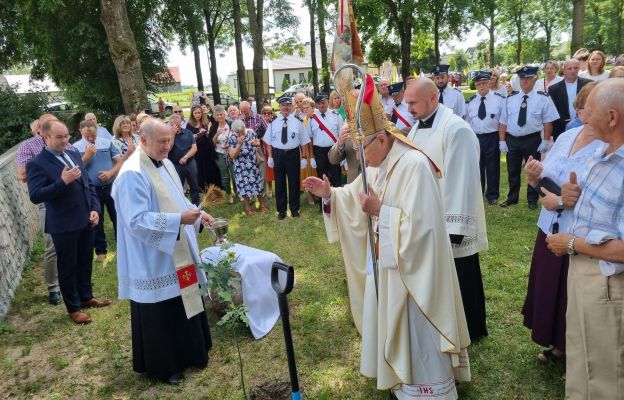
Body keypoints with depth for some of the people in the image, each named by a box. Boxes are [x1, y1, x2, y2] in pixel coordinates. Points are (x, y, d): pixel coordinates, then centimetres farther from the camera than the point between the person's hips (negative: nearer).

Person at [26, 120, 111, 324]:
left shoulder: (74, 154, 7)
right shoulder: (37, 164, -13)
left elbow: (88, 183, 11)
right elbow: (35, 196, -20)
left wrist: (95, 208, 0)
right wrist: (63, 182, -29)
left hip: (85, 220, 6)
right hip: (63, 225, -6)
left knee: (85, 262, 19)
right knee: (67, 267, 9)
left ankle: (86, 297, 38)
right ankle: (73, 307, 24)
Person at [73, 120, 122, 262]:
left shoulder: (107, 143, 0)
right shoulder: (76, 148, -5)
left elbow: (120, 161, -2)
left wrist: (110, 173, -18)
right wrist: (87, 156, -20)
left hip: (111, 185, 1)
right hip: (92, 190, -1)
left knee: (118, 217, 11)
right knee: (96, 220, 11)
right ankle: (100, 250, 23)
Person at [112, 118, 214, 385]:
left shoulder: (164, 163, 7)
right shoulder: (132, 174, -22)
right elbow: (137, 221, -26)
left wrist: (197, 214, 3)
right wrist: (179, 220, -31)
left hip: (177, 252, 9)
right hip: (153, 260, -9)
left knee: (184, 304, 20)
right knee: (159, 314, 6)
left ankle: (186, 352, 39)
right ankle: (161, 366, 25)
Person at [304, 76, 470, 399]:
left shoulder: (414, 165, -25)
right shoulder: (376, 166, 6)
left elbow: (419, 223, -29)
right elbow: (355, 196, 12)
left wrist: (379, 210, -27)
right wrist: (330, 194, -5)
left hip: (411, 268, -9)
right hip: (385, 261, 9)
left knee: (414, 332, 4)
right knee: (388, 322, 22)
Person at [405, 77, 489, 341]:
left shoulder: (456, 129, -19)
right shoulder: (416, 129, 8)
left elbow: (462, 180, -22)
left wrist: (456, 227, -22)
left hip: (450, 225, -8)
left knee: (458, 282, 9)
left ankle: (467, 331, 29)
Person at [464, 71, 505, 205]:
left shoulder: (499, 98, -5)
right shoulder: (470, 102, 5)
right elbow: (466, 122, 10)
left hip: (492, 138, -3)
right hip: (474, 138, 3)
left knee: (492, 167, 8)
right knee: (476, 167, 13)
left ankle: (492, 195, 22)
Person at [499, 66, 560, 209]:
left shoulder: (543, 98, -5)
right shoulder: (510, 99, 3)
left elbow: (548, 122, -5)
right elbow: (503, 122, 5)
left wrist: (546, 141, -11)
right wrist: (502, 141, -1)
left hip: (532, 140, -2)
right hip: (512, 140, 3)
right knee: (513, 171, 13)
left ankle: (532, 200, 25)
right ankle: (512, 198, 29)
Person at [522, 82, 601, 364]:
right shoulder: (566, 137, 5)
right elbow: (544, 180, 10)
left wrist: (562, 202, -22)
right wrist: (533, 176, -11)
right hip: (550, 230, 7)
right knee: (548, 291, 19)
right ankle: (558, 344, 41)